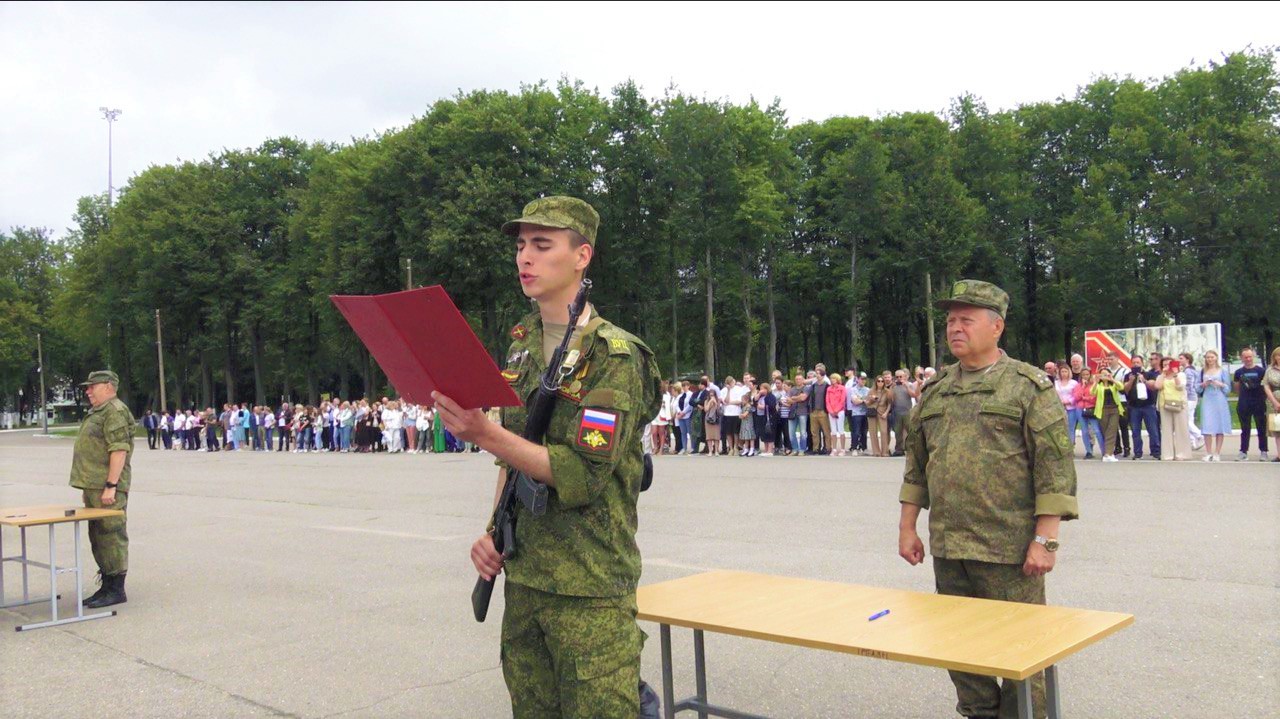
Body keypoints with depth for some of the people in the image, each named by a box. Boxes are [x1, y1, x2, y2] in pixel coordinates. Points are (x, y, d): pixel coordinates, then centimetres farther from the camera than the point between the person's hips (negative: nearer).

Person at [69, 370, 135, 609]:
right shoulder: (97, 413, 20)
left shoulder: (115, 412, -14)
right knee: (98, 537, 15)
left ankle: (116, 591, 0)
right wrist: (88, 486, 22)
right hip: (94, 487, 11)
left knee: (112, 536, -6)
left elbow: (119, 451, -21)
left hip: (107, 488, -11)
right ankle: (107, 586, 24)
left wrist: (110, 486, -24)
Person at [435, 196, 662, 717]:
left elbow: (584, 476, -20)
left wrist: (486, 434, -27)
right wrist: (493, 533, 6)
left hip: (590, 588, -7)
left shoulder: (615, 355, -12)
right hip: (522, 576, 7)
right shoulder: (522, 347, 10)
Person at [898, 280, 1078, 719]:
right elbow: (916, 464, 17)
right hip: (947, 548, 6)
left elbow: (1055, 469, -9)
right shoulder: (935, 391, 12)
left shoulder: (1030, 386, -5)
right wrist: (907, 527, 12)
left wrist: (1045, 539, -14)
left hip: (1009, 551, -5)